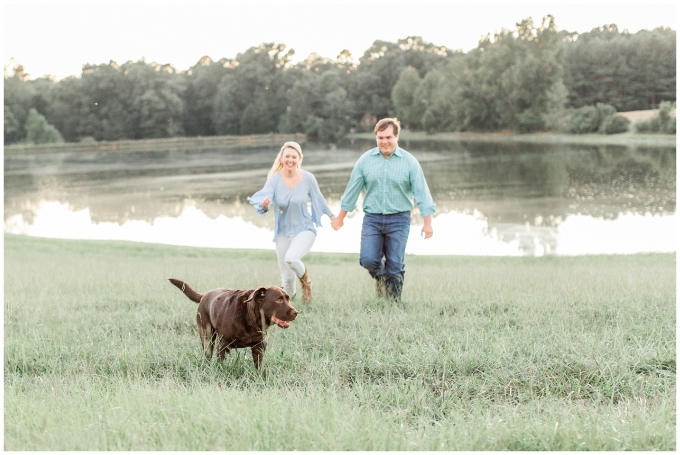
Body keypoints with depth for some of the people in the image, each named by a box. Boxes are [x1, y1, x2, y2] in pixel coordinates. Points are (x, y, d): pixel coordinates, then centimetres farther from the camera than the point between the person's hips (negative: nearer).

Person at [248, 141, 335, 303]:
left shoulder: (308, 178, -10)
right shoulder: (275, 179, -11)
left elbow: (318, 199, 6)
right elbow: (264, 195, -26)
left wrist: (331, 216, 19)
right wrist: (264, 204, -49)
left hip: (304, 229, -2)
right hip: (283, 233, 2)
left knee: (291, 258, -31)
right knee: (287, 277, 4)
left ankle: (305, 278, 3)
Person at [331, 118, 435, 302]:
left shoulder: (409, 162, 0)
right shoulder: (365, 160, 4)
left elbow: (421, 191, -2)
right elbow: (352, 189, 11)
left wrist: (427, 222, -8)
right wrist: (340, 217, 14)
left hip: (399, 219, -1)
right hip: (372, 218, 1)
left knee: (395, 264, -3)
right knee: (368, 259, -12)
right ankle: (381, 276, 22)